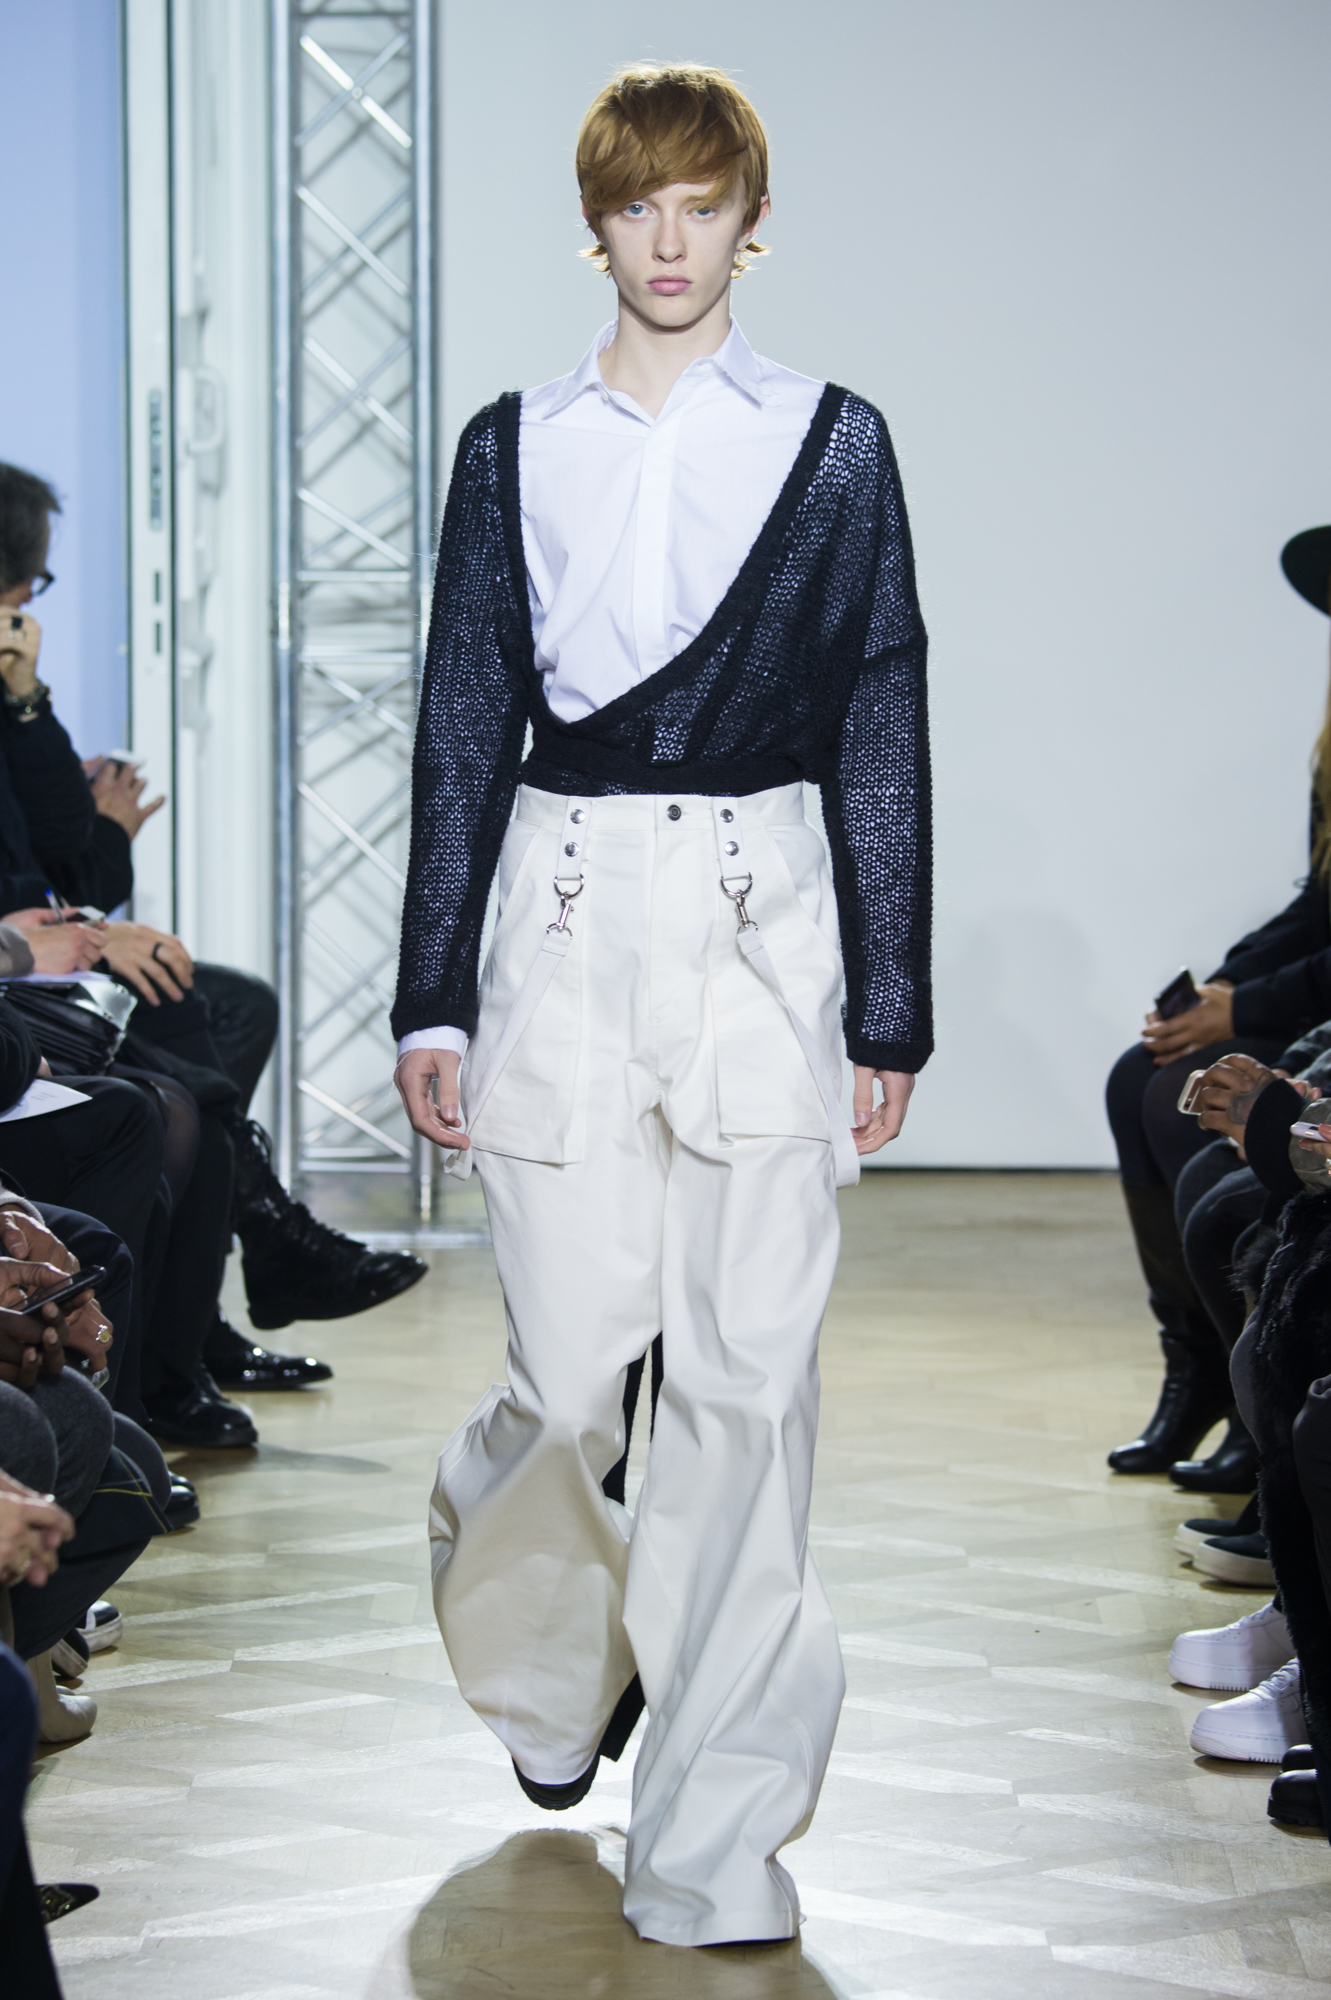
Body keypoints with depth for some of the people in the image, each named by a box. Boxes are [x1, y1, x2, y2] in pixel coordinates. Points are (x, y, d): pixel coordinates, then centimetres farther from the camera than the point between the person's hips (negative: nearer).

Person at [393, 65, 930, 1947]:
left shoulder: (833, 443, 6)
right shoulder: (513, 447, 9)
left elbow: (883, 734, 6)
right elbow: (464, 728, 9)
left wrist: (892, 1010, 2)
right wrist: (434, 998, 4)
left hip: (764, 921, -1)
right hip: (567, 914, 1)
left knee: (746, 1381, -5)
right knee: (571, 1372, -1)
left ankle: (713, 1845, 1)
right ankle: (548, 1657, 33)